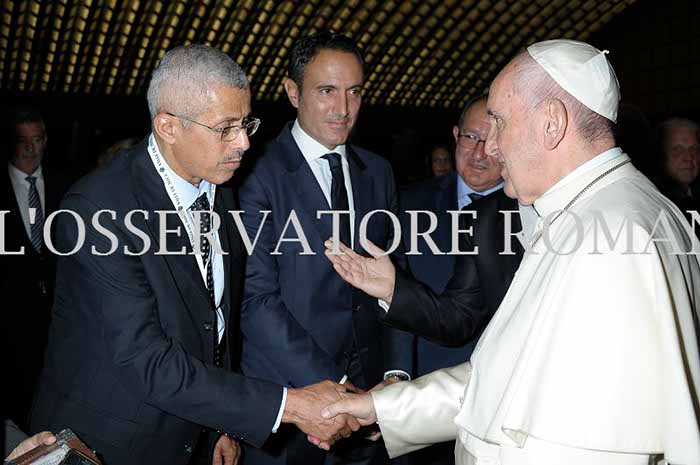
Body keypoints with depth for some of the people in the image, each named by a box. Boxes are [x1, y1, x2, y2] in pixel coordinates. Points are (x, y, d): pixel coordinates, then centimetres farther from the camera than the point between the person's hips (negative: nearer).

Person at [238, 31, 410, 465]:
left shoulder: (378, 172, 6)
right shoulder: (260, 177, -13)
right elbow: (257, 301, -17)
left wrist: (398, 372, -2)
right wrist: (333, 385, -19)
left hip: (373, 392, 5)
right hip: (289, 394, -4)